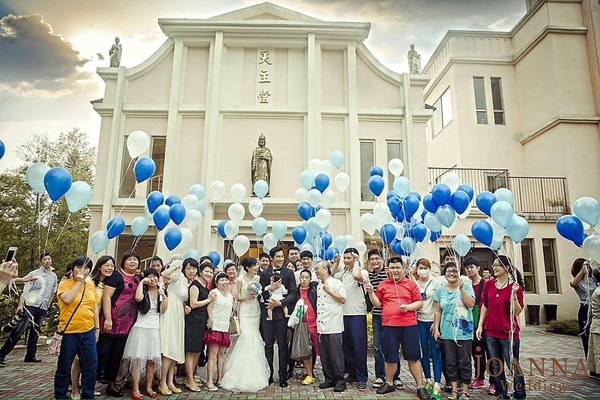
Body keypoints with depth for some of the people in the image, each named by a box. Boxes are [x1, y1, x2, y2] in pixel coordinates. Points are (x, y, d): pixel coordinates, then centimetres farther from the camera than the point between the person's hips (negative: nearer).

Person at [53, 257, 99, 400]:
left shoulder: (90, 285, 9)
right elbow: (67, 299, -23)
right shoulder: (65, 283, -4)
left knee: (91, 365, 6)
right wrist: (79, 282, -17)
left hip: (88, 332, 4)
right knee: (64, 367, 8)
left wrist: (97, 328, 12)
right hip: (69, 332, -4)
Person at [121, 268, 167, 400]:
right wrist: (141, 283, -13)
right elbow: (138, 298, -24)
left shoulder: (162, 291, 9)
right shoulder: (143, 291, 1)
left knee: (152, 359, 6)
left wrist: (163, 296, -11)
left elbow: (162, 309, 0)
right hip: (141, 328, -3)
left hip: (155, 328, 3)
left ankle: (149, 388, 16)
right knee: (138, 358, -5)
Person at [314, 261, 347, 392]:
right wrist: (316, 321, 14)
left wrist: (329, 291, -14)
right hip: (321, 326, 7)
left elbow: (343, 299, -12)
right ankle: (329, 379, 21)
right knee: (324, 355, 10)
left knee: (336, 354, -2)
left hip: (333, 326, -7)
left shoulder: (336, 283, -5)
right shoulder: (319, 286, 17)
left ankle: (340, 380, 9)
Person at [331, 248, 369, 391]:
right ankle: (352, 374, 28)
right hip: (344, 314, 7)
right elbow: (332, 276, 26)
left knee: (359, 346, -1)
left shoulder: (363, 271, -8)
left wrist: (356, 261, -15)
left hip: (357, 314, -7)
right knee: (347, 346, 14)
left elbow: (356, 276, -31)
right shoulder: (343, 273, 11)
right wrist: (337, 262, 14)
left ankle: (362, 378, 11)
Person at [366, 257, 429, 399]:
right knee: (390, 357, 11)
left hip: (409, 326, -1)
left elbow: (419, 303, 2)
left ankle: (420, 387, 16)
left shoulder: (411, 284, 3)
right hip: (389, 326, 1)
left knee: (413, 357, 4)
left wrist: (409, 307, -15)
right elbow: (377, 304, 9)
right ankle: (389, 383, 29)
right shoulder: (383, 285, 7)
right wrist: (371, 292, -6)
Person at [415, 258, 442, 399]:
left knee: (435, 353, -3)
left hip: (433, 321, -3)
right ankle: (428, 381, 22)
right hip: (420, 322, 3)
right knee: (424, 353, 9)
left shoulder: (435, 283, -2)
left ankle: (437, 385, -1)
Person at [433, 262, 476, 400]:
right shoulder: (441, 290, 7)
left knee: (464, 362, 4)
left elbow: (471, 304, -14)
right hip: (447, 332, 3)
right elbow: (438, 311, 8)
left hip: (464, 331, -3)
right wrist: (436, 329, 5)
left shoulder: (466, 286, 0)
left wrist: (461, 288, -19)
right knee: (450, 362, 8)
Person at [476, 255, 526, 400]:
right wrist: (480, 326, 6)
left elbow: (517, 312, -11)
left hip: (508, 333, -4)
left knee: (513, 367, 3)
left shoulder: (515, 286, -9)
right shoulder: (489, 284, 3)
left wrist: (514, 295, -25)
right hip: (491, 333, 5)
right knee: (496, 366, 13)